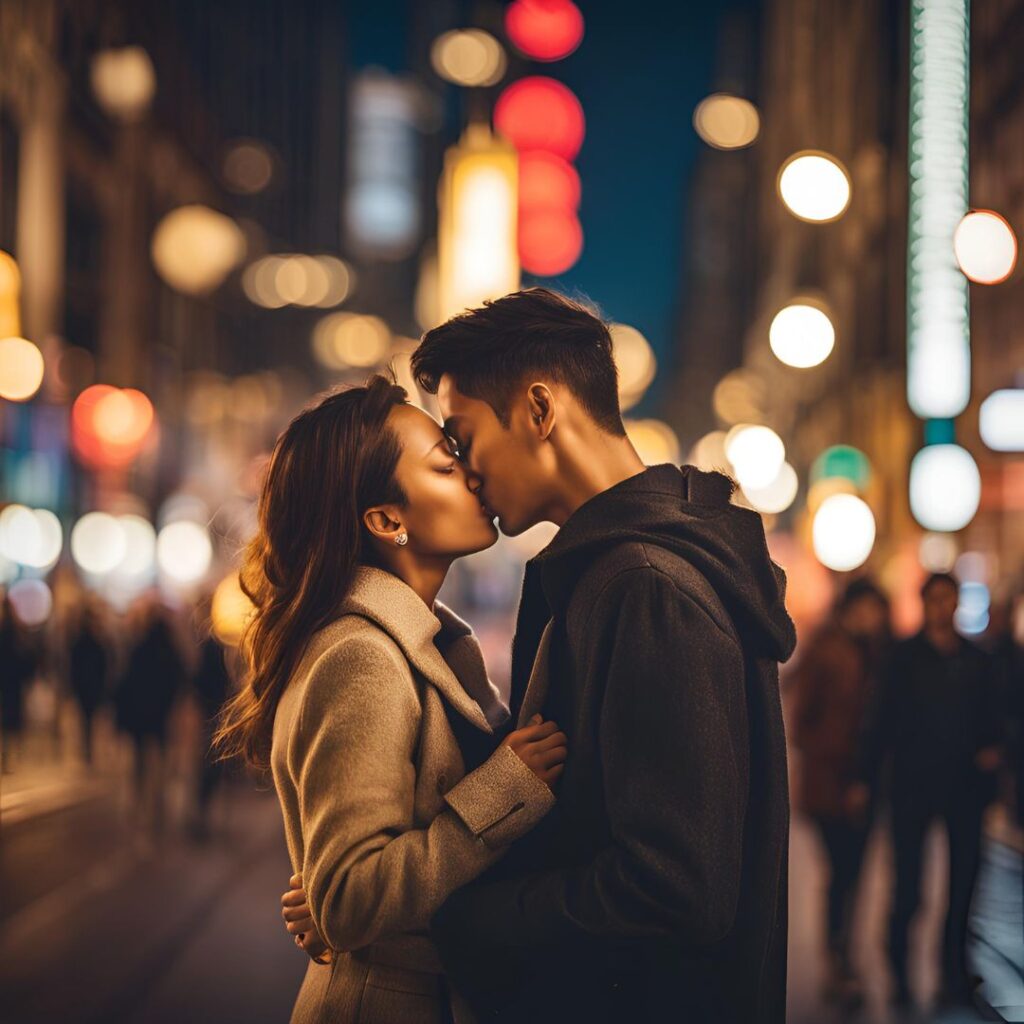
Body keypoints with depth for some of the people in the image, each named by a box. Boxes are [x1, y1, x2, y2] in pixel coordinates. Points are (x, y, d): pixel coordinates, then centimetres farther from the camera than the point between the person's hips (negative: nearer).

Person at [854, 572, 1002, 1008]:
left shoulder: (976, 659, 10)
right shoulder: (906, 656, 1)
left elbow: (988, 718, 18)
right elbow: (883, 718, -1)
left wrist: (991, 749, -3)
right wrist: (866, 778, -4)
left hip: (965, 784, 3)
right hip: (914, 783, -3)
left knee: (963, 882, 1)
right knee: (908, 887, -3)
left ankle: (955, 976, 13)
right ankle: (899, 976, 11)